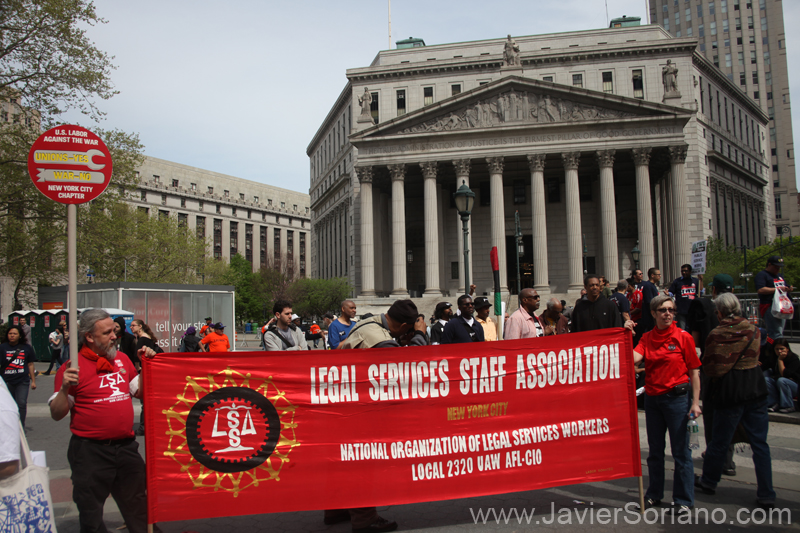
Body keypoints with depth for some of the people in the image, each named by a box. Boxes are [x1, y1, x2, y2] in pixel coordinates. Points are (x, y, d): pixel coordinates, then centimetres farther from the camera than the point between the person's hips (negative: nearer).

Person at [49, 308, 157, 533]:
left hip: (126, 445, 5)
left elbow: (140, 391, 19)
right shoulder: (74, 367, -9)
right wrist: (64, 388, -24)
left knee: (137, 507, 17)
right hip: (90, 451, -5)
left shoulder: (122, 358, 8)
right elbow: (57, 414, -8)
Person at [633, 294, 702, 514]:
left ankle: (684, 500, 13)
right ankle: (654, 494, 28)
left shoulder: (683, 337, -6)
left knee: (681, 450, 1)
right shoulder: (647, 338, 5)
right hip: (652, 397, 4)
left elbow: (694, 372, -5)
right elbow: (633, 358, -11)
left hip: (677, 397, -4)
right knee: (655, 449, 15)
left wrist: (695, 402, -9)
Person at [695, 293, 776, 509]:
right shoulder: (754, 330, 2)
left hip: (730, 391, -3)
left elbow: (710, 368, -5)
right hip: (756, 388, 3)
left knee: (719, 440, 11)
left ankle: (708, 481, 29)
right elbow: (755, 356, 14)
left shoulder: (716, 335, -8)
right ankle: (766, 495, 7)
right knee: (759, 443, 7)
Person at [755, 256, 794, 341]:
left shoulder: (779, 276, 24)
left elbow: (784, 288, 35)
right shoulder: (761, 275, -6)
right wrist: (777, 289, -19)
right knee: (776, 334, -16)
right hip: (769, 307, -9)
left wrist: (788, 289, 10)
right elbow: (760, 290, -20)